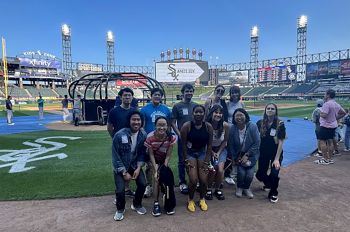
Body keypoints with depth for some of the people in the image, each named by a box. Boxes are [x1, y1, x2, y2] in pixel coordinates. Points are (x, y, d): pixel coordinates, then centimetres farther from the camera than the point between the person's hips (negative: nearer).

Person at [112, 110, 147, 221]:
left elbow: (142, 153, -1)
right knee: (120, 189, -17)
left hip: (134, 165, 3)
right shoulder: (119, 135, -22)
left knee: (143, 184, -14)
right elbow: (115, 156, -15)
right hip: (120, 166, -3)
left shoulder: (143, 135, -11)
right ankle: (120, 209, 17)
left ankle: (137, 204, 19)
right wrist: (124, 172, -15)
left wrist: (138, 168, -13)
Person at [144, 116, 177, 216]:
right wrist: (156, 170, -23)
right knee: (157, 179, -16)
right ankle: (156, 204, -3)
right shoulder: (150, 137, -30)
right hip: (154, 160, -1)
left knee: (166, 178, -12)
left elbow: (168, 155, -18)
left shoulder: (171, 137, -26)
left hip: (164, 160, 1)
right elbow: (151, 155, -20)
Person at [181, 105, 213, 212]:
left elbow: (209, 145, -3)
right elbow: (183, 145, -10)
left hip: (202, 153, 2)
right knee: (193, 180, -12)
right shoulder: (186, 126, -16)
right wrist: (187, 161, -11)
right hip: (190, 153, -2)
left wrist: (206, 162, -5)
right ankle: (191, 200, 18)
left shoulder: (208, 127, -10)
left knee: (204, 180, -6)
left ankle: (202, 200, 24)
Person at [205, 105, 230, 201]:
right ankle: (208, 189, 13)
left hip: (221, 149, 2)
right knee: (212, 170, -15)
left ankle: (217, 189, 17)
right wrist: (212, 153, -11)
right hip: (209, 149, -2)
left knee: (220, 170, -11)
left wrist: (218, 153, -7)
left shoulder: (225, 125, -18)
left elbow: (225, 140, -3)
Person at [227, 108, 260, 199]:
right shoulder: (232, 128, -14)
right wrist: (235, 158, -5)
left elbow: (257, 143, -13)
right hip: (239, 154, 0)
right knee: (241, 172, -14)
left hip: (251, 154, 0)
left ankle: (246, 188, 23)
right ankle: (239, 187, 19)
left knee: (250, 173, -11)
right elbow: (230, 145, -4)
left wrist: (247, 155, -14)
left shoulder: (252, 126, -17)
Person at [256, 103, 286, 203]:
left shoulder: (280, 124, -13)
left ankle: (273, 193, 15)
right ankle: (268, 183, 39)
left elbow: (281, 142, -14)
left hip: (276, 153, -2)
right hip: (263, 153, 3)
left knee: (274, 174, -16)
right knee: (260, 174, 1)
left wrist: (277, 159, -17)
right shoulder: (260, 123, -6)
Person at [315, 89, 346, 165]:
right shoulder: (336, 104, 11)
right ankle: (330, 159, 21)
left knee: (323, 141, -2)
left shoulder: (326, 104, -19)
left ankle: (325, 159, 1)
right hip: (333, 126, 9)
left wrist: (320, 113, -7)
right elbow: (343, 113, 21)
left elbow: (324, 115, -28)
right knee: (330, 141, 13)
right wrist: (336, 118, 19)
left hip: (326, 126, -9)